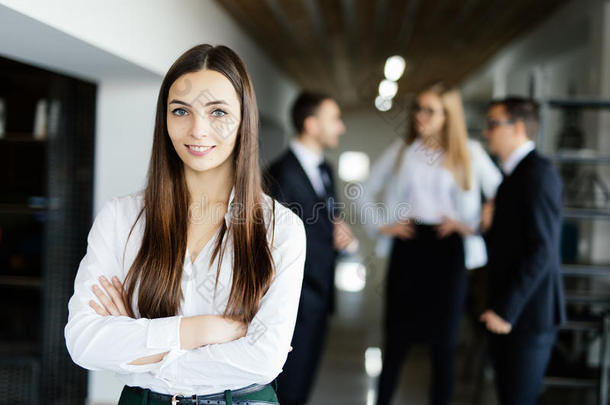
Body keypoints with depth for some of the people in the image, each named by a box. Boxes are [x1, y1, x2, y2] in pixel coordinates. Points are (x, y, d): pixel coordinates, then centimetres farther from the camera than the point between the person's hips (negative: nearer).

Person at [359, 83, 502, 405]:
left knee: (443, 342, 5)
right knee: (396, 337, 5)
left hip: (447, 251, -1)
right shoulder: (401, 150, 8)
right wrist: (380, 225, 4)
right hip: (407, 248, 1)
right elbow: (366, 191, 14)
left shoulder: (469, 153, 3)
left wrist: (472, 226, -4)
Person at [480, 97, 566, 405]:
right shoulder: (514, 174, 15)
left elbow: (541, 251, -21)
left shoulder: (538, 173, -15)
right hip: (506, 311, 9)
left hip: (527, 313, -9)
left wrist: (506, 310, -21)